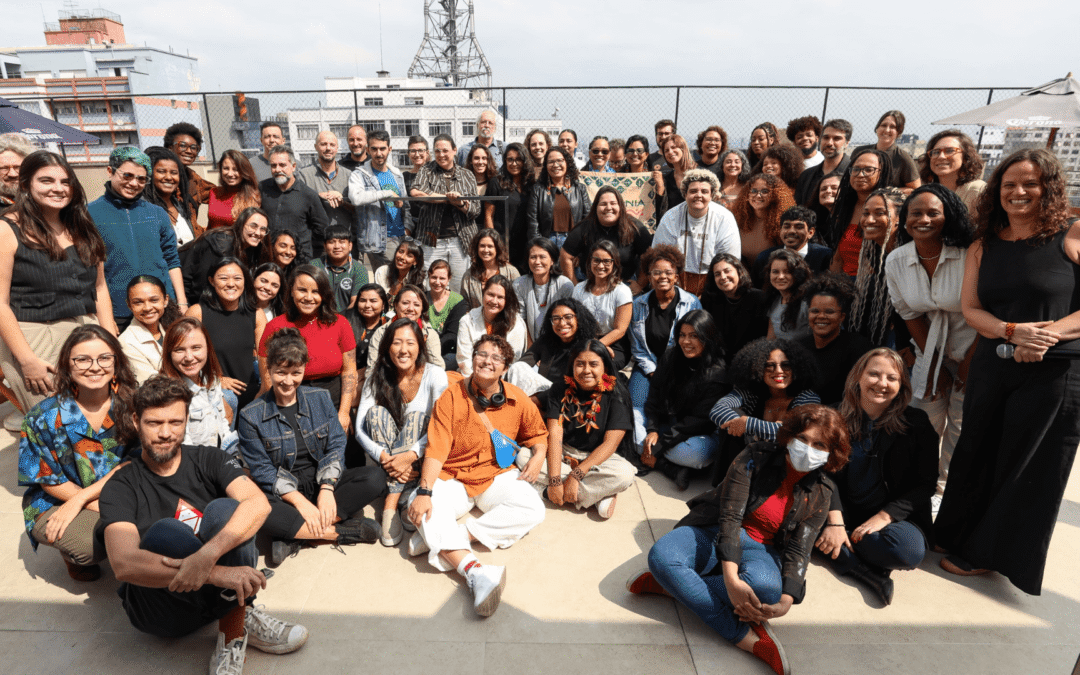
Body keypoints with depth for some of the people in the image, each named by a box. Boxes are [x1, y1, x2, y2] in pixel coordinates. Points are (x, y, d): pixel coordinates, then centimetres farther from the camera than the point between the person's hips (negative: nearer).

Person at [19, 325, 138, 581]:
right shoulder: (43, 417, -12)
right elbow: (49, 481, -7)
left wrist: (81, 498, -18)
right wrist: (104, 510, -16)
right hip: (55, 504, -1)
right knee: (90, 545, -30)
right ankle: (71, 554, 8)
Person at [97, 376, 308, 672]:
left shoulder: (207, 460, -1)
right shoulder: (120, 487, -6)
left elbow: (259, 503, -20)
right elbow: (124, 564, -24)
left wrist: (206, 555, -38)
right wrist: (217, 573, -37)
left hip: (223, 590, 2)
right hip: (161, 604, -1)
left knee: (224, 509, -26)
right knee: (165, 533, -31)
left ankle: (232, 633, -18)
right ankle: (245, 617, -15)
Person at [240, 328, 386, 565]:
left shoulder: (320, 398, 4)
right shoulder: (251, 416, -4)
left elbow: (336, 444, -1)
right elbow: (262, 470, -8)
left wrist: (327, 489, -18)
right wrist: (300, 502, -20)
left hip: (323, 483, 3)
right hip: (283, 493, -2)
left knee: (375, 476, -23)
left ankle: (294, 534, -24)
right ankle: (341, 531, -26)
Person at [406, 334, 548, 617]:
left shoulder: (517, 400, -1)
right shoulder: (451, 396, -7)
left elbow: (537, 433, 15)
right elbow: (436, 449, -13)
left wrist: (538, 456, -7)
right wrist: (424, 491, -25)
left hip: (498, 475, 2)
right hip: (453, 479, -1)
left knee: (533, 510, -25)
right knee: (420, 506, -30)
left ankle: (439, 538, -28)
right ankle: (475, 571, -46)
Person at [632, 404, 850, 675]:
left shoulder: (820, 493, 1)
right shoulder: (756, 458, -9)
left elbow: (799, 550, -4)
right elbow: (729, 516, -18)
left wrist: (786, 602, -23)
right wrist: (731, 578, -33)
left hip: (762, 549, 1)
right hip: (716, 533, -1)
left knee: (766, 586, -38)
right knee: (661, 555, -32)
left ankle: (675, 585, -20)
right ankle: (747, 637, -28)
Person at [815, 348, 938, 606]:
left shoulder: (916, 423, -3)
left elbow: (926, 484, -4)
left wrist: (883, 516, -16)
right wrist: (835, 521, -20)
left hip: (895, 515, -1)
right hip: (846, 513, 1)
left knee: (909, 549, -35)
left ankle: (843, 553, -14)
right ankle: (866, 571, -28)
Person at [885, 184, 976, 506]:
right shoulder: (895, 261, -8)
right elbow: (910, 315, 0)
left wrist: (969, 363, -10)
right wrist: (933, 363, -2)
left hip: (973, 349, -3)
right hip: (930, 350, 3)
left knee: (961, 425, 4)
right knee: (926, 422, 5)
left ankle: (951, 489, 26)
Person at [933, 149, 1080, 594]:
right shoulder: (983, 247, 8)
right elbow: (970, 309, 2)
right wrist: (1013, 331, -15)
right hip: (992, 367, 4)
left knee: (1027, 466, 7)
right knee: (978, 455, 13)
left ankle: (987, 553, 25)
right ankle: (961, 537, 32)